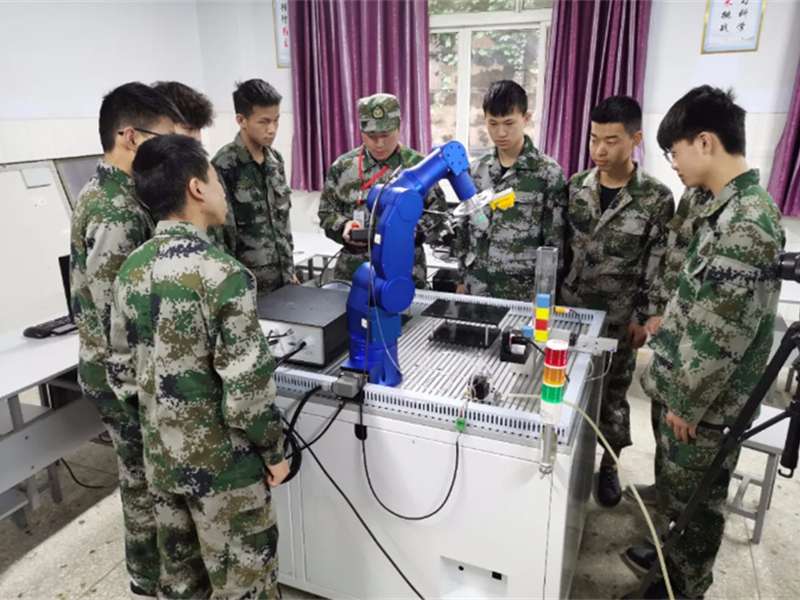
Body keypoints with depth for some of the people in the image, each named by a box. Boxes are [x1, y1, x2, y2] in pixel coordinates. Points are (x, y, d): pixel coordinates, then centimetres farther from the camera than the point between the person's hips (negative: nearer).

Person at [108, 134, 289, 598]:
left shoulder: (132, 269, -2)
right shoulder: (222, 273, -24)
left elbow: (122, 373, 6)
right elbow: (247, 388, -24)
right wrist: (273, 449, -8)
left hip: (161, 457, 7)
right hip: (223, 464, -7)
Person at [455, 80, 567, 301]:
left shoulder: (549, 173, -8)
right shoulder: (475, 170, 4)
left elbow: (555, 243, -7)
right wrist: (462, 279, 10)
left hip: (524, 293, -3)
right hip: (476, 289, 4)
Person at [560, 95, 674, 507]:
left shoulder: (656, 198, -11)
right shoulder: (575, 186, -1)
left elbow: (657, 267, -7)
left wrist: (643, 318, -8)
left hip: (618, 316, -2)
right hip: (570, 307, 3)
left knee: (613, 391, 12)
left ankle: (608, 464, 30)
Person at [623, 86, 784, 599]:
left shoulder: (749, 222, -25)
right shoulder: (728, 207, 6)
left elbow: (724, 335, -24)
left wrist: (686, 403, -17)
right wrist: (667, 324, 20)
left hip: (703, 401, -9)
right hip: (683, 384, 9)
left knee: (695, 499, 12)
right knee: (677, 489, 24)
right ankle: (676, 556, 45)